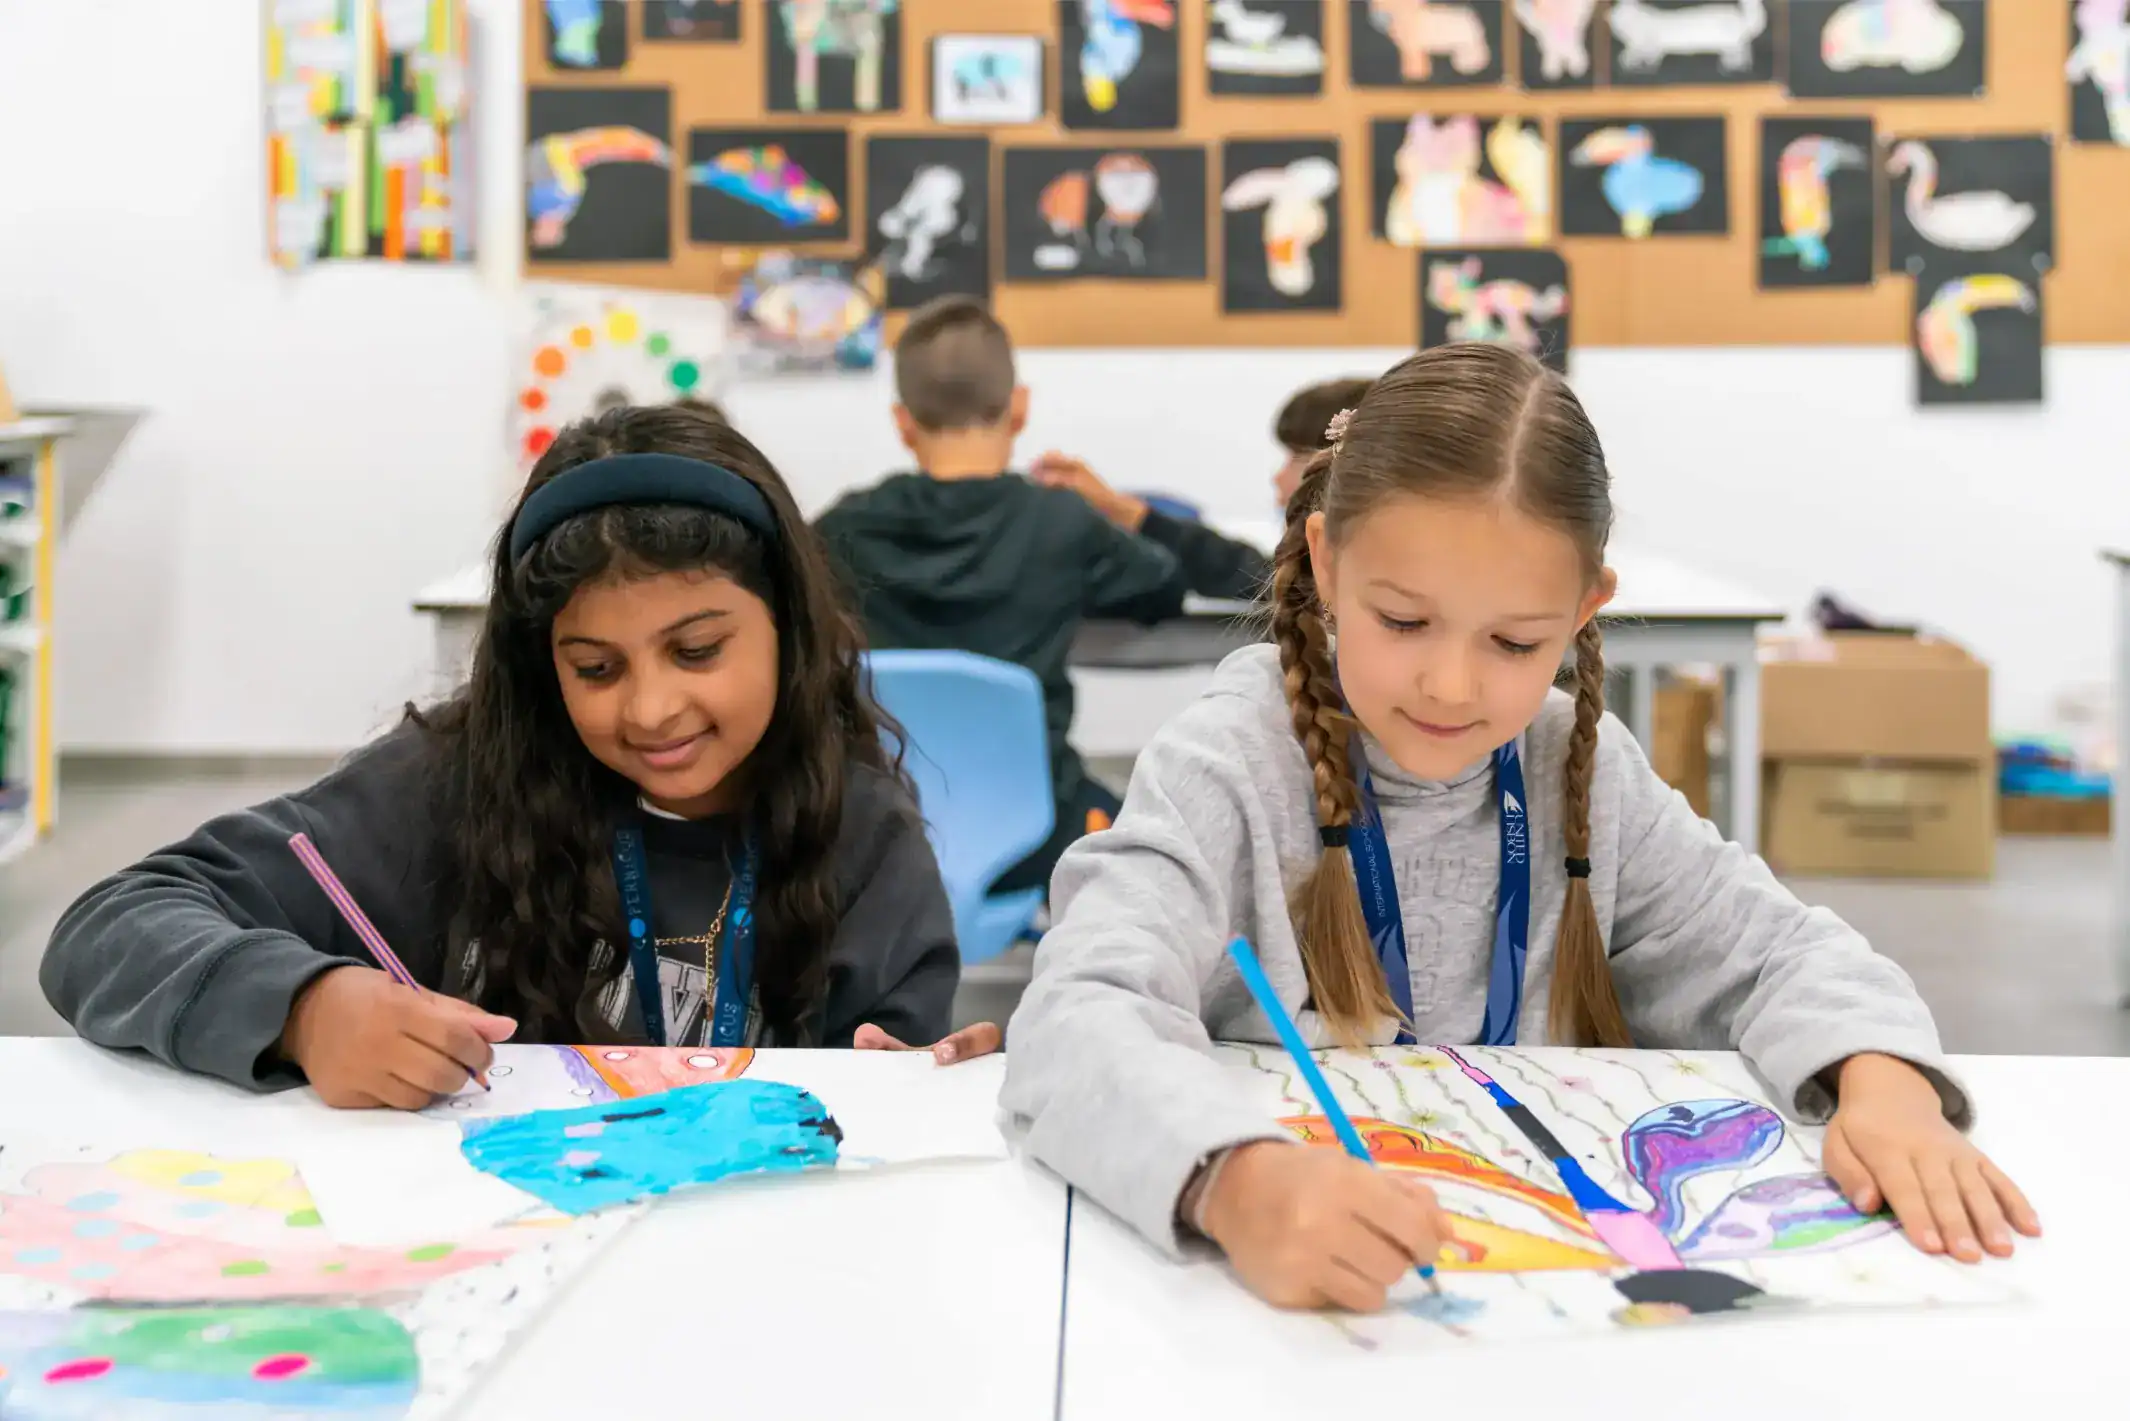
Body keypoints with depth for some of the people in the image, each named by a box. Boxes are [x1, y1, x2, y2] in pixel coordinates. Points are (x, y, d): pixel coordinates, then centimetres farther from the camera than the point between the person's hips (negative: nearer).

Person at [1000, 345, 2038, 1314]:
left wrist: (1884, 1081, -15)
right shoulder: (1229, 768, -13)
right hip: (1280, 1301, -3)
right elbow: (1080, 1018, -27)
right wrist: (1238, 1184, -48)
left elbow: (1774, 948, 8)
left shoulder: (1583, 771, 3)